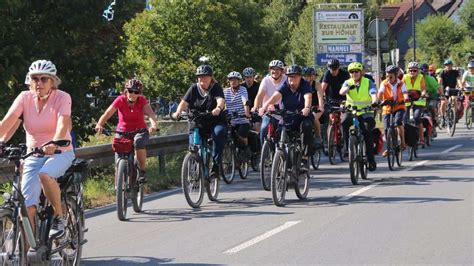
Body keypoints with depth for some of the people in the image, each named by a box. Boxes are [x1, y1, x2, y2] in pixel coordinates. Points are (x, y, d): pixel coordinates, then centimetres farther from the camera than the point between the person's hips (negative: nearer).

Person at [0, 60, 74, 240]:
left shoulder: (62, 97, -11)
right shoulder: (25, 98, -4)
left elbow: (63, 124, -28)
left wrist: (53, 144, -47)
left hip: (60, 152, -3)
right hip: (33, 155, 3)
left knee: (44, 175, -35)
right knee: (28, 206, -10)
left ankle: (59, 216, -12)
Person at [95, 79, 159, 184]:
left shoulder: (142, 100, -10)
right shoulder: (120, 100, -12)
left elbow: (151, 114, -25)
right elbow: (107, 114, -23)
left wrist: (154, 125, -48)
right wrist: (99, 125, -43)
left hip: (139, 131, -1)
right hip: (123, 131, 1)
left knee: (139, 142, -34)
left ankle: (142, 171, -17)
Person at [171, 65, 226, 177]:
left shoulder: (216, 88, -2)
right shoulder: (194, 88, 4)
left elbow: (221, 100, -21)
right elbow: (184, 102, -8)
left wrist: (218, 108, -45)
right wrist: (177, 112, -29)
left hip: (215, 122, -3)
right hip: (197, 124, 3)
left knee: (219, 132, -34)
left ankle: (216, 164, -29)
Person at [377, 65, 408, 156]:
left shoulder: (401, 84, -4)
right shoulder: (384, 84, -5)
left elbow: (405, 93, -18)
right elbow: (380, 94, -17)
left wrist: (406, 99, -42)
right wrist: (377, 102, -37)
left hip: (399, 107, -1)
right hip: (387, 108, 1)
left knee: (398, 121, -30)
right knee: (386, 129, -4)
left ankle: (402, 142, -18)